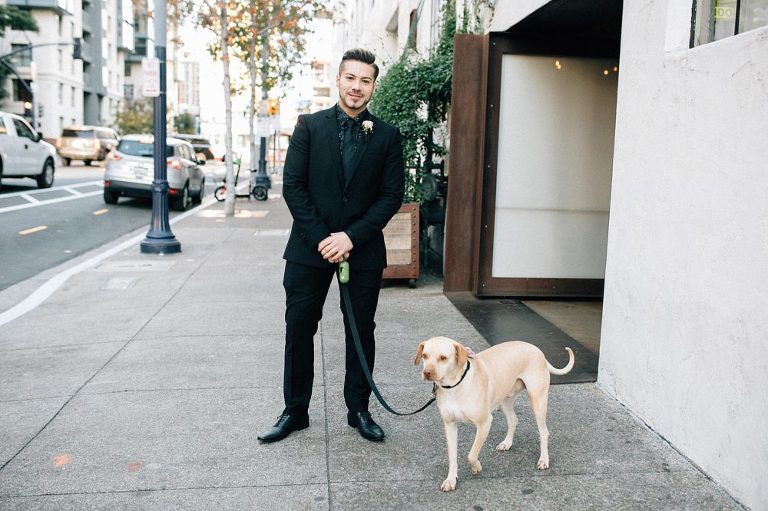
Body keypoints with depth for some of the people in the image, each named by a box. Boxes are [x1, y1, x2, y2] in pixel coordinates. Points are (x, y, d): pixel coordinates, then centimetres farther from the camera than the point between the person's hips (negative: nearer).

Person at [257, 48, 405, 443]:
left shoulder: (387, 136, 3)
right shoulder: (309, 126, 1)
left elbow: (392, 195, -1)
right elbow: (293, 186, -3)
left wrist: (351, 237, -12)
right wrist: (320, 238, -12)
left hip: (363, 250, 1)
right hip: (310, 248, 0)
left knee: (361, 332, 9)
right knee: (299, 330, 5)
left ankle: (359, 410, 24)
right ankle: (295, 411, 20)